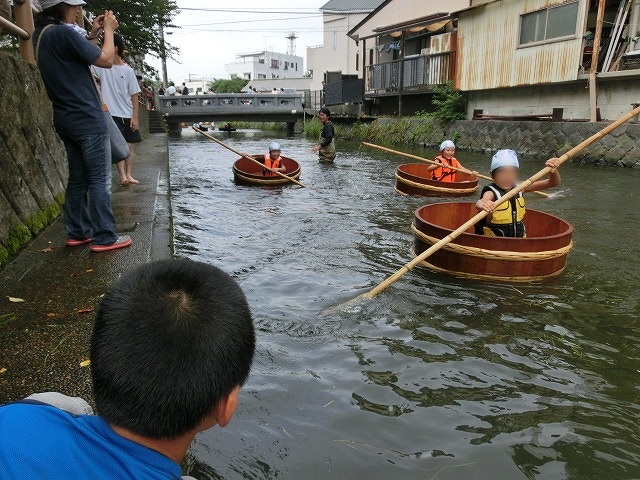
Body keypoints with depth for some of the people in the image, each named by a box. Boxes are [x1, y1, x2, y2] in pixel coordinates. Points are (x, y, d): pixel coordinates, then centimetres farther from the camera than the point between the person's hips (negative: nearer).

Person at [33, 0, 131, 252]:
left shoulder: (42, 34, 12)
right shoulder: (62, 32, -16)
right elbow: (106, 60, -14)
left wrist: (92, 34, 17)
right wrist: (109, 30, 0)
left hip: (67, 121, 9)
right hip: (88, 120, -9)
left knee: (78, 179, 14)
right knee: (100, 179, -4)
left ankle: (77, 232, 19)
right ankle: (104, 237, -2)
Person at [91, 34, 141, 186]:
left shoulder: (128, 70, 0)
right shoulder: (102, 67, 3)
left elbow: (134, 95, 0)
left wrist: (135, 116, -5)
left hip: (127, 115, 1)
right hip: (111, 114, -1)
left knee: (129, 145, 5)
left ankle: (128, 174, 12)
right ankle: (122, 175, -8)